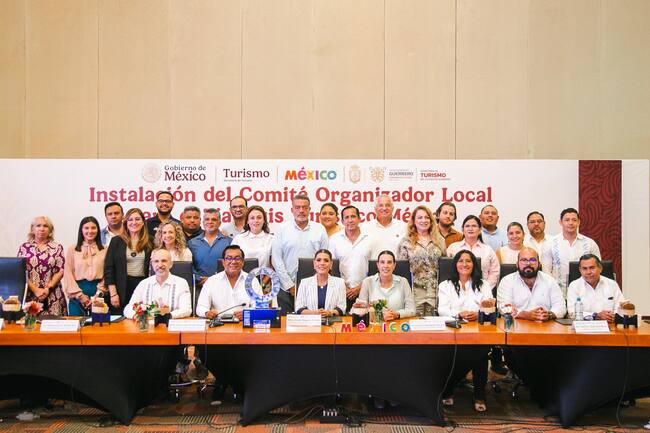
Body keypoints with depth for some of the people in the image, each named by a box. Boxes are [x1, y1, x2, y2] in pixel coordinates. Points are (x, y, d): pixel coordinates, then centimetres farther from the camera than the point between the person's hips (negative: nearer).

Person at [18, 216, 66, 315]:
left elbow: (61, 271, 1)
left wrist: (48, 288, -11)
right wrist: (35, 290, -9)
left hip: (53, 296, 0)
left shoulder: (57, 247, 7)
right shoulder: (24, 247, 7)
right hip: (30, 295, 0)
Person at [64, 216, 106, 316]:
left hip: (98, 290, 0)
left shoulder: (104, 250, 6)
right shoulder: (72, 249, 6)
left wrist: (98, 294, -8)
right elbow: (68, 274, 1)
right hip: (78, 290, 0)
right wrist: (80, 295, -7)